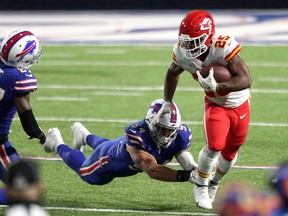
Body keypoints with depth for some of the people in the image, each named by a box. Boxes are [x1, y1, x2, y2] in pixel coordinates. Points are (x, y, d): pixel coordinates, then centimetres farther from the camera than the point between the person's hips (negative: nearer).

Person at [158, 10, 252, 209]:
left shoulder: (223, 48, -38)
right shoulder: (182, 53, -22)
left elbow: (246, 80, -41)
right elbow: (173, 73, 3)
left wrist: (216, 87, -51)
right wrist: (167, 102, 6)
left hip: (239, 104, -1)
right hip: (215, 104, 1)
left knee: (230, 152, 13)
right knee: (215, 146, -20)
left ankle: (213, 185, 41)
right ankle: (201, 188, 3)